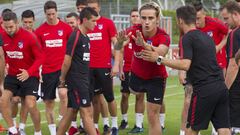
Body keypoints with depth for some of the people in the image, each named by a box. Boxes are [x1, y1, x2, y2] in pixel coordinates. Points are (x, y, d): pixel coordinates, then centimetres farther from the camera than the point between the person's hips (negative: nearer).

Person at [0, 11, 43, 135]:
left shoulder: (29, 37, -19)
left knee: (31, 105, -12)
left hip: (30, 76, -4)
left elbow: (40, 57, -15)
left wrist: (29, 72, -27)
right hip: (12, 75, 4)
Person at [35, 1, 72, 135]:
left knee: (63, 93, -24)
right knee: (49, 102, 5)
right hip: (47, 70, 2)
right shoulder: (40, 31, 2)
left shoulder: (66, 28, -1)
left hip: (63, 68, -2)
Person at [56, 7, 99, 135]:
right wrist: (63, 78, -3)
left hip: (83, 80, 9)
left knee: (71, 111, 11)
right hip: (76, 80, -9)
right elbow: (67, 61, -15)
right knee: (87, 112, -8)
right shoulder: (75, 36, -15)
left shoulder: (85, 37, 13)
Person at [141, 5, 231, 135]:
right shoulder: (206, 37, 18)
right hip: (221, 87, 7)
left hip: (204, 89, -7)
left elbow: (185, 65, -18)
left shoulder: (188, 38, -6)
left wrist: (159, 59, -14)